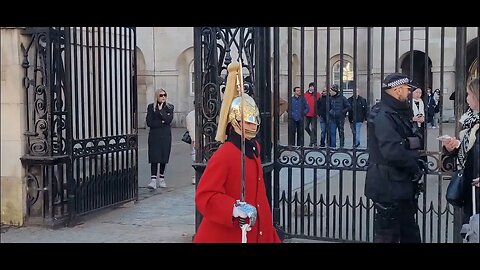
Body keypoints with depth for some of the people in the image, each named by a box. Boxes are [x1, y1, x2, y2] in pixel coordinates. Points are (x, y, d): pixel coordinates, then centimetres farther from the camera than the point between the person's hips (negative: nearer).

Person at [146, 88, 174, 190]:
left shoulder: (170, 107, 7)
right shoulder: (151, 107, 3)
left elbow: (169, 119, -9)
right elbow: (149, 123, -5)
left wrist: (161, 110, -11)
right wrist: (162, 122, -9)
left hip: (166, 135, 2)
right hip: (154, 135, -2)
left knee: (164, 157, 5)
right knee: (154, 157, -9)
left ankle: (161, 178, 17)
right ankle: (153, 179, -13)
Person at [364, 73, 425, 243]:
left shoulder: (399, 113, 14)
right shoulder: (383, 116, -19)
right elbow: (393, 152, -29)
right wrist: (415, 169, -16)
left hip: (402, 185, 10)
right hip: (389, 187, -10)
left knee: (409, 232, 19)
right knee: (388, 235, 1)